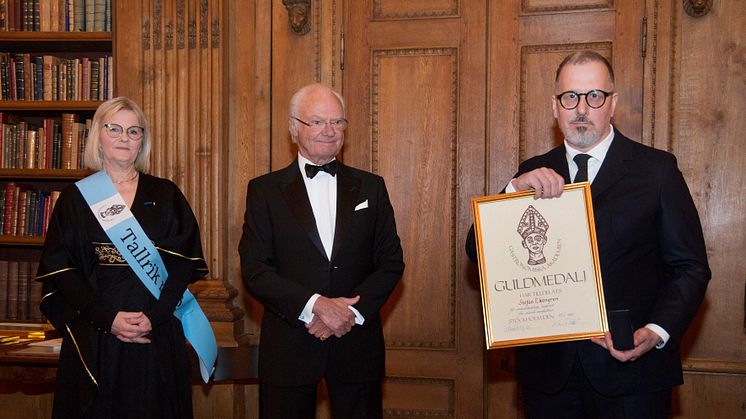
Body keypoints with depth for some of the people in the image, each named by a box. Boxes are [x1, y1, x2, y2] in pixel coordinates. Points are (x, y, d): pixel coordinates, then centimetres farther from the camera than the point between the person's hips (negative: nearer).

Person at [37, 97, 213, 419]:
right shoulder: (75, 197, 6)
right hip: (93, 333, 0)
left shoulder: (165, 195, 7)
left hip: (157, 331, 1)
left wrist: (155, 315, -14)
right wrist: (108, 317, -13)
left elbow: (185, 260, 0)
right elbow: (59, 268, -1)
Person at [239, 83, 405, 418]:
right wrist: (315, 305, -17)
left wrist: (352, 311, -10)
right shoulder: (264, 190, 1)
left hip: (357, 345, 2)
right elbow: (254, 270, -6)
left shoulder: (371, 187, 8)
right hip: (288, 348, -1)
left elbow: (391, 262, 5)